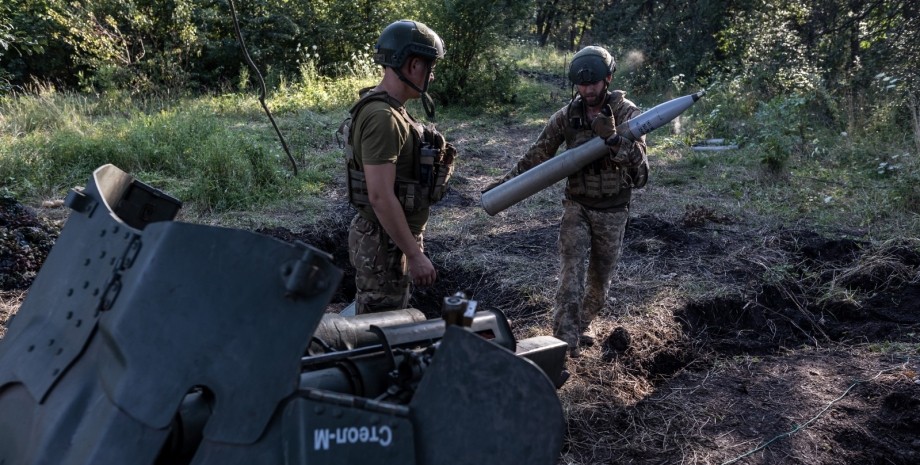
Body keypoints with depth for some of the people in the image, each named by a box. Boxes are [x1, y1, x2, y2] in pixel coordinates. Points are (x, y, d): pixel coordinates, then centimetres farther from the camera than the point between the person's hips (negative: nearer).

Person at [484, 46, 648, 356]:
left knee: (599, 280, 12)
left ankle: (578, 328, 32)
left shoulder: (627, 113, -7)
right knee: (573, 274, -13)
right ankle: (565, 342, -12)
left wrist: (611, 137, -36)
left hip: (613, 211, 0)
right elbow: (536, 155, 3)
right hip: (577, 206, 0)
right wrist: (504, 182, -4)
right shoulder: (567, 116, -2)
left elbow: (637, 158, -19)